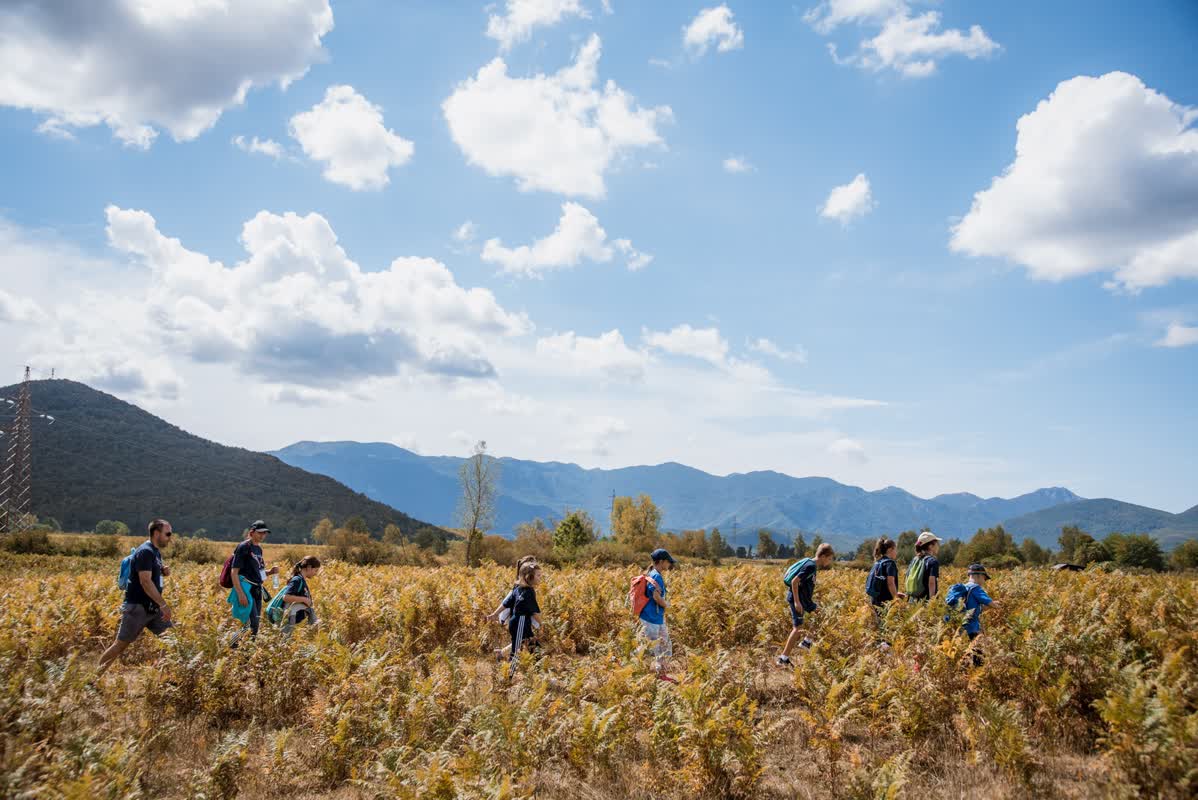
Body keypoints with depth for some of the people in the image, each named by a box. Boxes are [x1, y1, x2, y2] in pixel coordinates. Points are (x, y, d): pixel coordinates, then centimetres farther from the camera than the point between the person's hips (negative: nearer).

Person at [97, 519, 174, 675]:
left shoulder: (156, 552, 12)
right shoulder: (145, 552, -17)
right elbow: (145, 581, -25)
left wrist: (163, 572, 3)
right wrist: (164, 605, -27)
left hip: (152, 607, 9)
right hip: (138, 607, -9)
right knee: (121, 644, 0)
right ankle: (96, 676, 14)